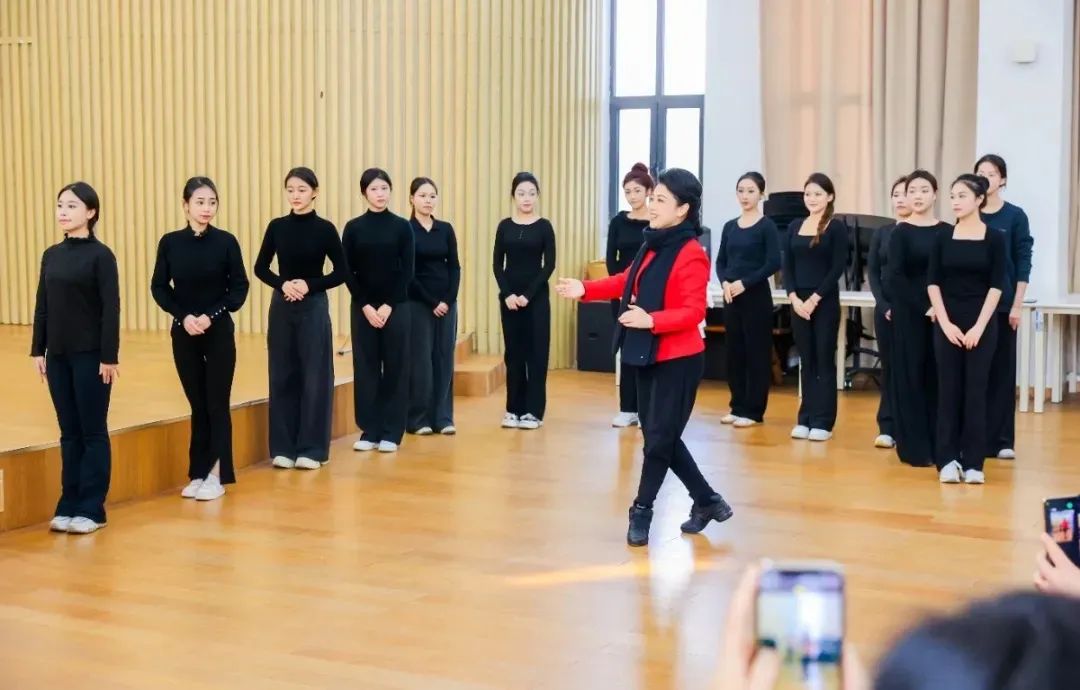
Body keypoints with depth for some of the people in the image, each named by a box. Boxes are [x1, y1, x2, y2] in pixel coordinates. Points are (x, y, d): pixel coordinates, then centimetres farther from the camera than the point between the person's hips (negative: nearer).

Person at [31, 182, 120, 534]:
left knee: (93, 432, 1)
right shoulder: (51, 255, 9)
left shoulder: (100, 255, -9)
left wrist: (109, 356, -15)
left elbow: (111, 309, -12)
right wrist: (38, 349, 8)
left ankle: (92, 509, 8)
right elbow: (42, 306, 12)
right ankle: (69, 505, 17)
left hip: (91, 354, -6)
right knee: (69, 432, 11)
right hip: (58, 354, 6)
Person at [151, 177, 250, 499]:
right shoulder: (170, 242, 0)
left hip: (219, 332, -2)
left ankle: (216, 476, 8)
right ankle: (198, 473, 18)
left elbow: (240, 287, -3)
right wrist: (183, 316, -11)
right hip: (183, 333, 2)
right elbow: (159, 287, 3)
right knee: (198, 405, 9)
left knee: (217, 404, 2)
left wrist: (211, 316, -14)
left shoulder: (225, 242, -5)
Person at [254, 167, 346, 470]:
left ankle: (311, 448, 7)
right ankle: (283, 447, 13)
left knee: (314, 376, 0)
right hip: (281, 308, 3)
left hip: (314, 307, -3)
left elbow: (341, 273, -2)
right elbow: (261, 268, 9)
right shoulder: (277, 227, 4)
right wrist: (282, 284, -10)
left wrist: (310, 285, -15)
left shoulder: (324, 228, -4)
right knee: (283, 375, 5)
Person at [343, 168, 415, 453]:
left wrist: (389, 305, -11)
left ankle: (391, 432, 9)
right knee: (366, 367, 4)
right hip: (363, 307, 1)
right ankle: (369, 431, 12)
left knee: (395, 367, 2)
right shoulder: (353, 228, 2)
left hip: (396, 306, -1)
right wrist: (365, 305, -10)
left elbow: (407, 271, -3)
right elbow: (348, 272, 0)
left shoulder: (402, 226, 0)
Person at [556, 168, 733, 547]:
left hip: (678, 360, -9)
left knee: (659, 439, 0)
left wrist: (650, 320, -34)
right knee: (660, 437, 15)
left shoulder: (691, 255, -19)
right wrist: (585, 289, 7)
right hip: (648, 356, 9)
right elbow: (629, 281, 17)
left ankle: (641, 512, 16)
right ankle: (707, 501, 29)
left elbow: (693, 312, -23)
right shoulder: (653, 246, 8)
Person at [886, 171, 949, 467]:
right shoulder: (901, 232, -2)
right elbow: (896, 276, -9)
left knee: (938, 377, 5)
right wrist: (924, 307, -15)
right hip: (909, 315, -3)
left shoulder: (948, 231, 6)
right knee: (910, 377, 0)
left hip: (941, 315, 3)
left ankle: (938, 445, 14)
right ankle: (914, 448, 7)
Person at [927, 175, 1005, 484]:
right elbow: (933, 283, 1)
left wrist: (979, 326, -12)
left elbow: (996, 286, -5)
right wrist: (945, 323, -8)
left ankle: (973, 462, 7)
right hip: (947, 323, 2)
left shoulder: (994, 238, -2)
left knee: (976, 390, 1)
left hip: (981, 323, -2)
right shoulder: (943, 238, 3)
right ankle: (947, 460, 7)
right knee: (948, 390, 2)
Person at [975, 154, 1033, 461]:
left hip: (1002, 303, -1)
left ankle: (1001, 439, 8)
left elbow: (1023, 263, -2)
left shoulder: (1015, 216, 0)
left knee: (1001, 368, 3)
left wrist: (1017, 305, -8)